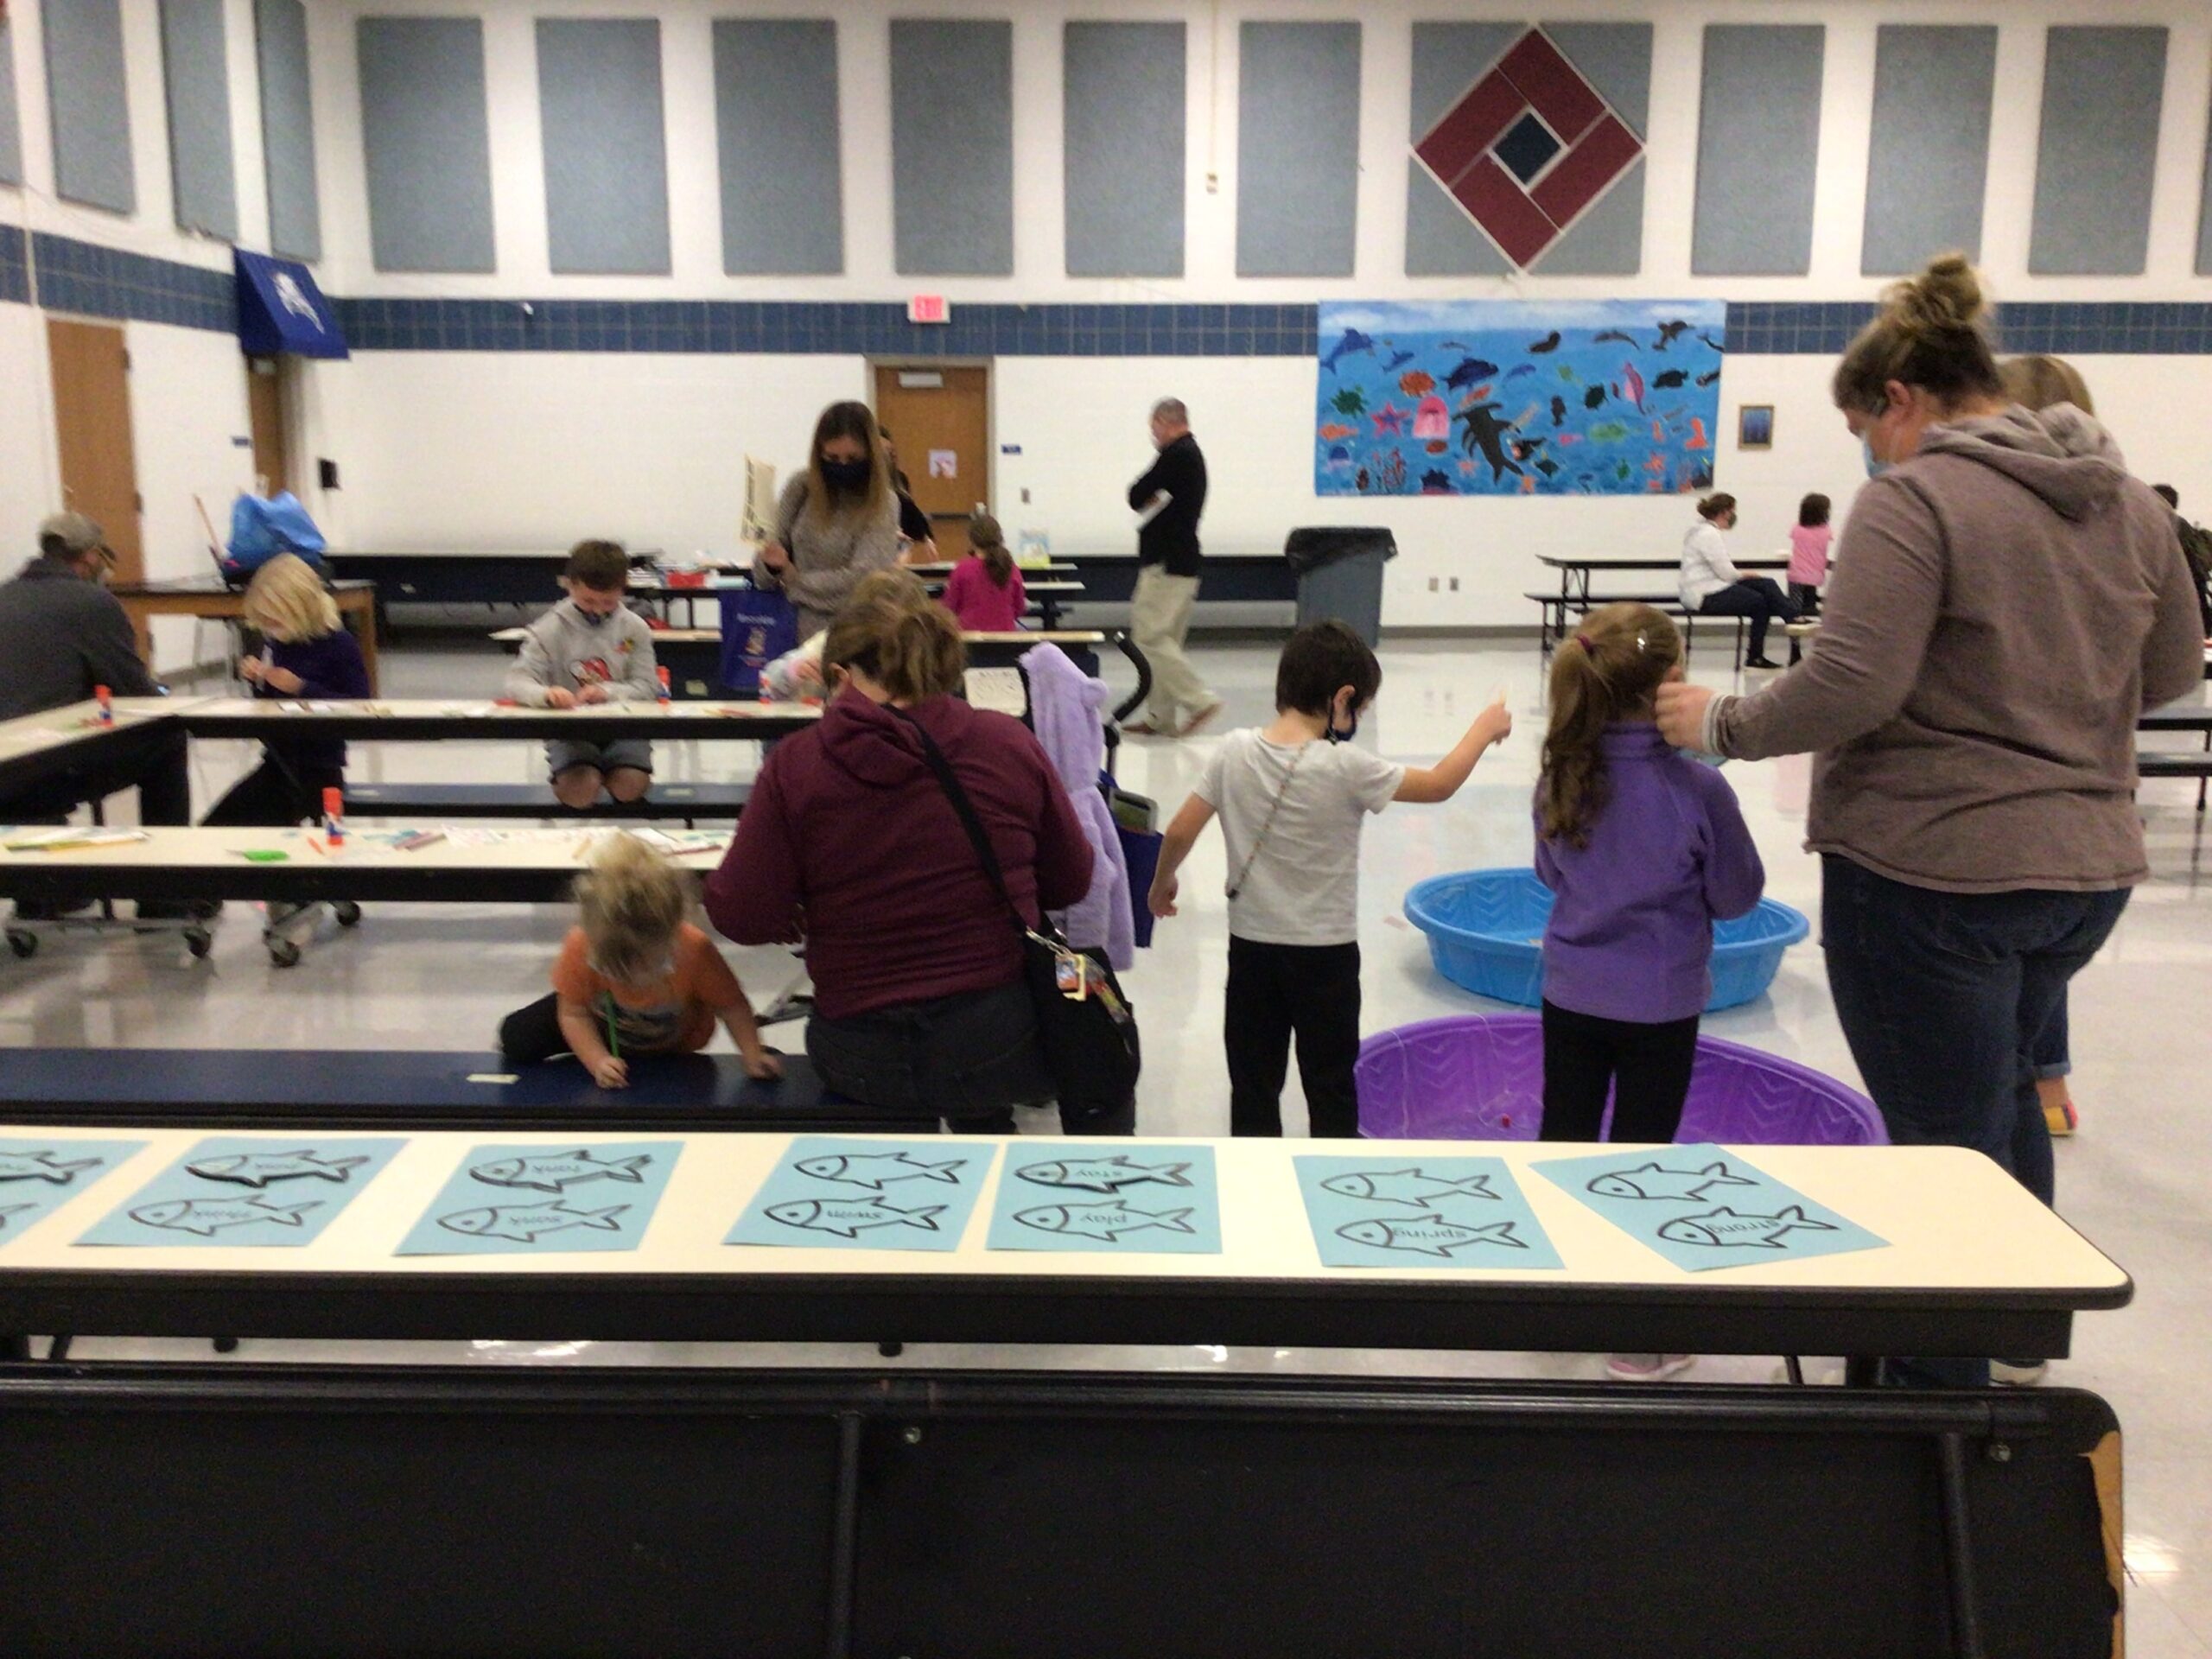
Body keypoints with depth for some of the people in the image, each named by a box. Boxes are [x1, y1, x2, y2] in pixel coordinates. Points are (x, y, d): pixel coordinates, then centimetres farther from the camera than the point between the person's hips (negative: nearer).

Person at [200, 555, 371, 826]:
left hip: (317, 769, -7)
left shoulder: (338, 644, -12)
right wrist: (256, 680, -4)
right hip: (277, 762, 7)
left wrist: (300, 687, -23)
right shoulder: (274, 642, 5)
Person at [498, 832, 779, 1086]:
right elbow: (573, 1013, -24)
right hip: (602, 1019, 0)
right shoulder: (580, 946, -38)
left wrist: (752, 1056, -37)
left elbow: (732, 1005, -28)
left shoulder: (695, 949, -42)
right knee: (517, 1037, -7)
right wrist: (598, 1062, -37)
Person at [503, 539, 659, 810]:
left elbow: (647, 687, 0)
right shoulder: (550, 628, 1)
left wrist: (607, 692, -20)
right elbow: (518, 680, -6)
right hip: (569, 728, -1)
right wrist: (546, 694, -30)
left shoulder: (635, 628, 4)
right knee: (579, 792, -27)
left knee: (629, 788, -26)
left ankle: (608, 772, 12)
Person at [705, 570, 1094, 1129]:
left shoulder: (796, 764, -9)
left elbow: (744, 919, -7)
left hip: (865, 1061, 1)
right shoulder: (1008, 742, -5)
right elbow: (1071, 882, 6)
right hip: (1003, 1048, -1)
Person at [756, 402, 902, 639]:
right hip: (800, 634, 3)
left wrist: (795, 580, -8)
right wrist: (771, 564, -15)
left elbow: (862, 580, -16)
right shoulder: (801, 488, 4)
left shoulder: (882, 504, -7)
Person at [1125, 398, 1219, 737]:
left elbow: (1136, 497, -12)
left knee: (1148, 635, -9)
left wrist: (1147, 498, 7)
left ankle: (1198, 699, -11)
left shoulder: (1176, 455, -14)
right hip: (1183, 564, 10)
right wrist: (1154, 498, -1)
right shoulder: (1193, 454, 17)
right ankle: (1161, 718, 14)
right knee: (1166, 639, 12)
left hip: (1166, 565, -10)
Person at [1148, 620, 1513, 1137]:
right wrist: (1485, 727, 9)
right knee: (1330, 1092, 12)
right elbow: (1440, 784, -8)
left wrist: (1162, 882, 17)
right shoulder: (1345, 768, -18)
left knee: (1254, 1089, 13)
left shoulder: (1234, 751, -7)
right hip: (1325, 956, -3)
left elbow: (1180, 832, -3)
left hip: (1250, 946, 3)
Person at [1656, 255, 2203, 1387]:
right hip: (2087, 864, 8)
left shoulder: (1915, 498, -15)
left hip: (1931, 868, -8)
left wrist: (1721, 725, -9)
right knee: (1999, 1085, 29)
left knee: (1945, 1138, 3)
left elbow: (1852, 686, -23)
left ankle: (1942, 1390, 17)